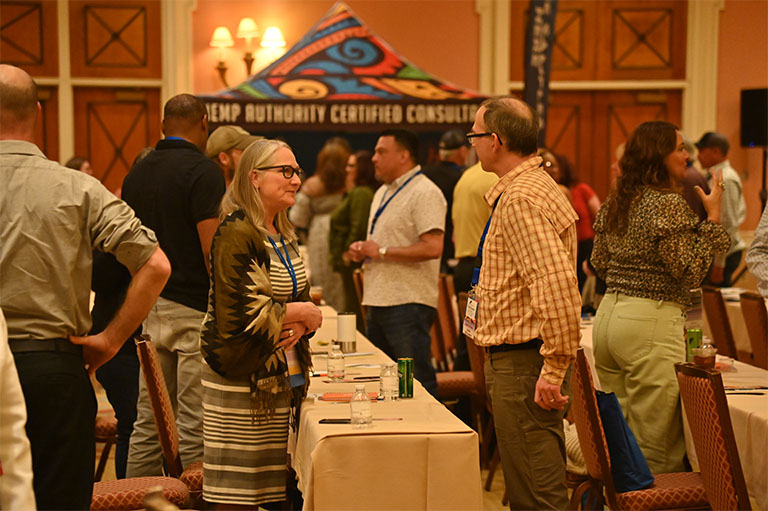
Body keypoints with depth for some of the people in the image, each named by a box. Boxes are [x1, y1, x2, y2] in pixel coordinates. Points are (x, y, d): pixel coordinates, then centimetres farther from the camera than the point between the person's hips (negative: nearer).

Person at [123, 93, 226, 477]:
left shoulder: (137, 173, 12)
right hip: (194, 309, -7)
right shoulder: (202, 172, -11)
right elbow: (212, 248, -17)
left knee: (148, 422, 12)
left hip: (150, 308, 7)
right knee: (193, 424, -3)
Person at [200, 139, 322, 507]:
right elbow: (239, 314, -22)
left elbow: (299, 298, 19)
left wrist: (299, 327, -5)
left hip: (282, 377, 8)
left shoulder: (284, 235, 13)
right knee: (238, 492, -3)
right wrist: (300, 313, -10)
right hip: (242, 378, -8)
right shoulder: (236, 234, -15)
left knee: (275, 483, 10)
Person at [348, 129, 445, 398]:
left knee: (415, 383, -7)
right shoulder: (383, 192, 19)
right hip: (378, 302, 10)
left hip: (409, 304, -10)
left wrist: (381, 252, -17)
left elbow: (432, 247, -23)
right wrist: (362, 250, 8)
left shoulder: (425, 193, -12)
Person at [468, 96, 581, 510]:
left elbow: (557, 286, -28)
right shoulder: (533, 186, 17)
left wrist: (554, 368, -25)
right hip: (517, 356, 11)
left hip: (523, 361, -11)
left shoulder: (521, 199, -18)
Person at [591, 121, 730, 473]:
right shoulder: (668, 203, -13)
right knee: (655, 453, -2)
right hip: (652, 322, -8)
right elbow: (691, 272, -14)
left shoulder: (614, 201, 11)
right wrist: (713, 217, -9)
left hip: (608, 314, 9)